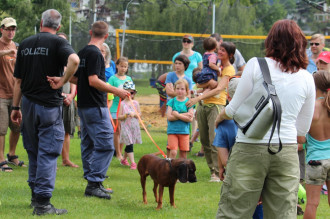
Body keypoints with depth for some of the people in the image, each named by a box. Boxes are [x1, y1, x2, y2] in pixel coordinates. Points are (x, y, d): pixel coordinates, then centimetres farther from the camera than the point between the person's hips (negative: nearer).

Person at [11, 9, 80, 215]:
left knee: (33, 152, 17)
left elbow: (18, 80, 12)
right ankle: (42, 203, -7)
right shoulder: (58, 42, -7)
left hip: (28, 103, 5)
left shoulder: (25, 44, 9)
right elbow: (74, 60, -29)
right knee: (48, 154, -3)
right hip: (49, 104, -5)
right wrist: (62, 82, -16)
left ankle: (36, 196, 25)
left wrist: (16, 107, 18)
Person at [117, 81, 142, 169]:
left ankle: (124, 159, 32)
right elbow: (119, 117, -6)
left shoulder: (136, 103, 5)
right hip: (126, 126, -4)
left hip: (134, 126, 4)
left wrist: (134, 114, -14)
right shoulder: (122, 104, -4)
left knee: (129, 145, 13)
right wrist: (126, 115, -22)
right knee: (129, 144, -10)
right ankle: (132, 163, -13)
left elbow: (139, 114, 6)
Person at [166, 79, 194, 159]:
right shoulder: (172, 101, 3)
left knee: (183, 153, 3)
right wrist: (184, 115, -13)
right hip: (172, 131, -1)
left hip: (184, 131, 1)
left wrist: (177, 115, -13)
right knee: (173, 152, -11)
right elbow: (169, 117, -8)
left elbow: (190, 119, -8)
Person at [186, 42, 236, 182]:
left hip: (216, 105, -7)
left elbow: (219, 89, -17)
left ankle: (217, 173, -12)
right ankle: (212, 169, 11)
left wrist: (198, 98, -24)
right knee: (204, 140, 5)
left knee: (214, 141, -14)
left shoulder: (229, 69, -5)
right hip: (203, 105, 7)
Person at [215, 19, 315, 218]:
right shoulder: (307, 79, 6)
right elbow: (302, 129, 11)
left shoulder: (256, 65, -3)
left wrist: (220, 117, 20)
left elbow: (234, 109, 0)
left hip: (250, 149, -3)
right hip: (287, 151, 3)